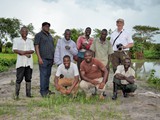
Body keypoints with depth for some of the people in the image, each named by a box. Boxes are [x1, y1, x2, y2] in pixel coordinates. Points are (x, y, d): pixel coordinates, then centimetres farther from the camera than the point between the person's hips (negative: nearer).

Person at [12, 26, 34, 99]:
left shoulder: (30, 41, 17)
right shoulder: (16, 40, 11)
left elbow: (32, 51, 3)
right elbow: (15, 50, -2)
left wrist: (23, 52, -12)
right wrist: (26, 53, -10)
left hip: (29, 62, 3)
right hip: (20, 62, -2)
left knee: (28, 78, 5)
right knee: (19, 78, -6)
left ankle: (28, 93, 10)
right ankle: (17, 94, 0)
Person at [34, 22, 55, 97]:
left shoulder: (50, 36, 22)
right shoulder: (39, 35, 2)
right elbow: (36, 47, -7)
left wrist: (53, 57, 16)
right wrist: (39, 58, -15)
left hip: (50, 59, 7)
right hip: (43, 59, -6)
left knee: (48, 75, 8)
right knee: (43, 75, -7)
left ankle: (47, 90, 15)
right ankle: (43, 91, -3)